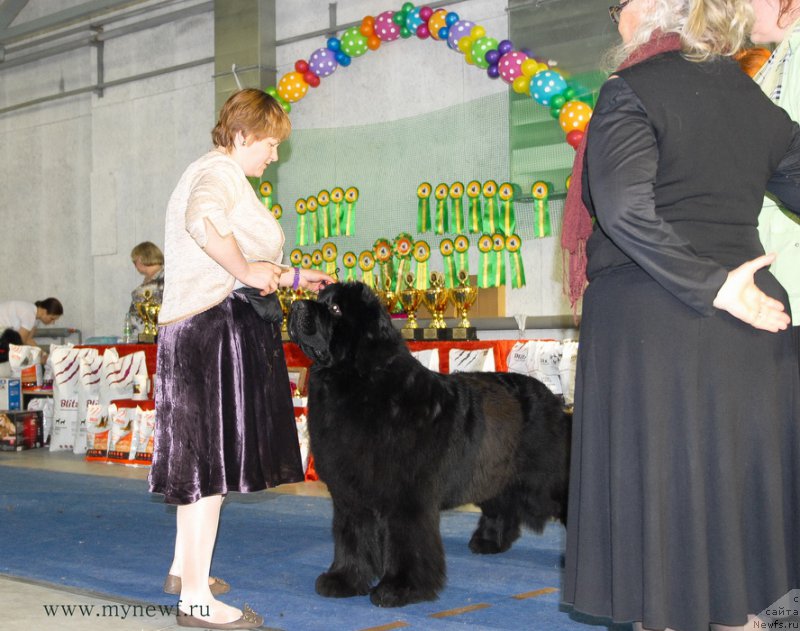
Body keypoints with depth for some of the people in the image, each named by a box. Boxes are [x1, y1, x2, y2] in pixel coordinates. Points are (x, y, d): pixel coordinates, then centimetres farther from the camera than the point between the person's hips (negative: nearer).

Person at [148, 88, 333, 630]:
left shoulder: (208, 173, 26)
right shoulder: (222, 170, -8)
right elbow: (202, 221, -32)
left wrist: (291, 277, 26)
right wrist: (246, 270, -22)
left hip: (189, 327, 11)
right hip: (220, 325, -11)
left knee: (202, 452, 18)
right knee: (213, 454, -9)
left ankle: (184, 566, 31)